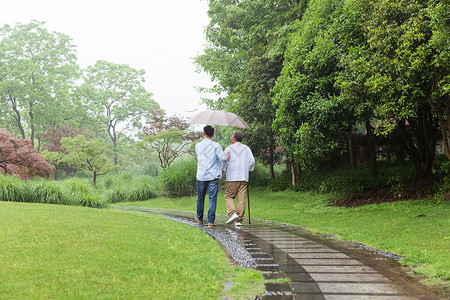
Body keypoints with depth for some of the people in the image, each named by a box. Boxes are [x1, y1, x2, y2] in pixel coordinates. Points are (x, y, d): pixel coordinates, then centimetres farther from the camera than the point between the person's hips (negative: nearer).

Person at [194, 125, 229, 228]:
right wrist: (228, 157, 7)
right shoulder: (216, 145, -6)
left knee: (200, 198, 16)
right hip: (213, 176, -3)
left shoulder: (198, 146, 6)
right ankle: (211, 221, -3)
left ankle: (199, 219, 32)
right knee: (212, 199, 0)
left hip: (201, 176, 3)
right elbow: (223, 158, -16)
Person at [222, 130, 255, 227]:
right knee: (241, 198, 2)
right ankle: (239, 220, 0)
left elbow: (224, 161, 0)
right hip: (244, 178, 3)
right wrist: (249, 171, 18)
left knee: (229, 196, 5)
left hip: (232, 177, -3)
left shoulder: (229, 148, 3)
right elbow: (252, 161, 5)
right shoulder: (246, 148, 11)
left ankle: (232, 213, -17)